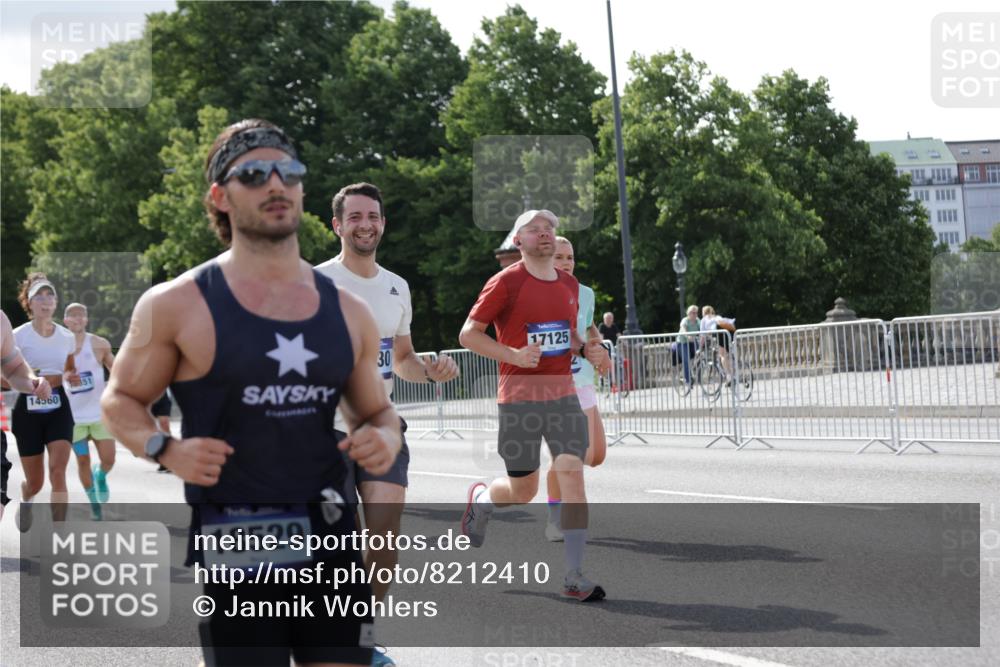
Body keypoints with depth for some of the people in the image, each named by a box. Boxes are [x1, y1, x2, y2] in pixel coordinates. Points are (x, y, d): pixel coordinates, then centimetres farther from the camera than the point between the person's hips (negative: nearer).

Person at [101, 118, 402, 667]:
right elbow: (121, 399, 7)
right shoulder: (177, 305, -2)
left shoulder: (348, 312, 10)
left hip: (331, 537, 4)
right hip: (233, 545, -4)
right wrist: (165, 450, -12)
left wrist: (385, 437, -2)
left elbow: (376, 411, 21)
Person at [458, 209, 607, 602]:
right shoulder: (506, 282, -7)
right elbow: (468, 334, -6)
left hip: (563, 394, 4)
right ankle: (481, 499, 41)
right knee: (523, 490, 4)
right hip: (519, 398, -4)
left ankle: (574, 577, -8)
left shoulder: (570, 284, 12)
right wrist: (513, 355, -20)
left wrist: (585, 350, 4)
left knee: (572, 474, -11)